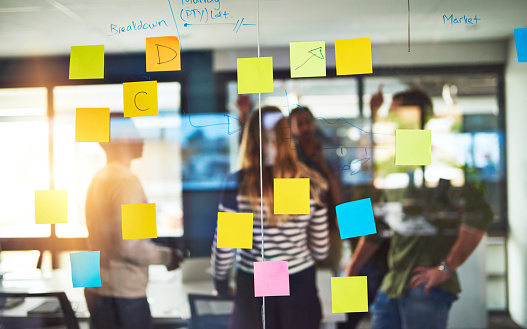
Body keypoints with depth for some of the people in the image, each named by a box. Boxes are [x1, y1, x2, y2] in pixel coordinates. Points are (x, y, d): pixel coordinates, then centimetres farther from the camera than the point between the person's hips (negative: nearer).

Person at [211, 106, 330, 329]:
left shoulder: (237, 185, -13)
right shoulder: (311, 183, -8)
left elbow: (223, 245, -9)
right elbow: (320, 249, -2)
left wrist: (220, 281, 9)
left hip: (252, 286, -1)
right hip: (301, 283, 1)